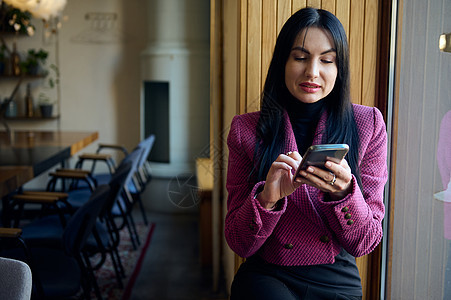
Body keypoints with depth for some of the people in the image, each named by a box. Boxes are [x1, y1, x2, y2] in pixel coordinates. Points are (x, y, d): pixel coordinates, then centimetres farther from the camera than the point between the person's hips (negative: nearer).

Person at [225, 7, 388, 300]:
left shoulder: (368, 124, -1)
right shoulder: (247, 129, -2)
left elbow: (365, 243, -2)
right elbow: (239, 243, -2)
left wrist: (343, 192, -22)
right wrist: (267, 198, -22)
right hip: (266, 275, -2)